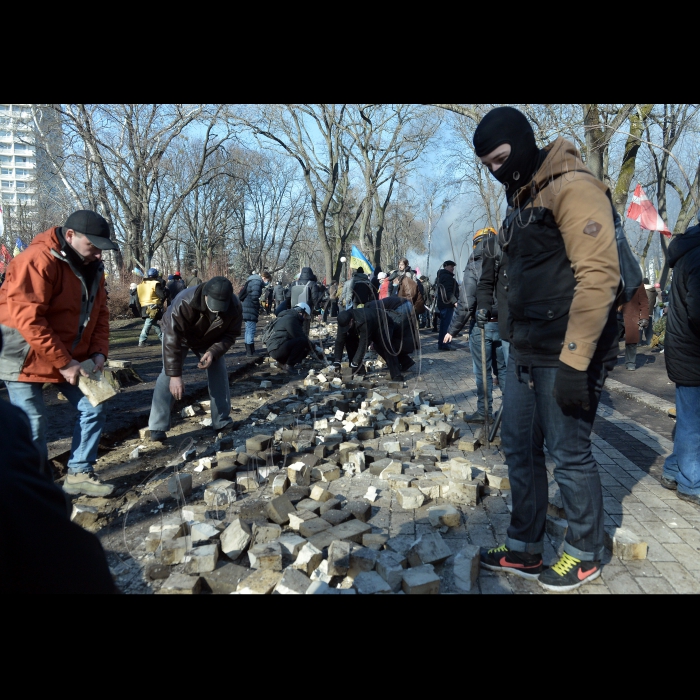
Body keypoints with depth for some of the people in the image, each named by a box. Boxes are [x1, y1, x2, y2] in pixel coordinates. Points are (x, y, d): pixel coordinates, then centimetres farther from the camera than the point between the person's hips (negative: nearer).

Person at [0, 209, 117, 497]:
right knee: (33, 425, -1)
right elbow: (28, 319, -28)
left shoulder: (92, 267, 3)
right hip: (27, 357, -8)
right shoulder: (38, 261, -23)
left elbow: (99, 313, 8)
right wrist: (62, 362, -26)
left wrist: (98, 352, -7)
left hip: (71, 358, 8)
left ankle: (79, 473, 16)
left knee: (93, 408, 4)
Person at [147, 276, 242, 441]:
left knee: (219, 373, -3)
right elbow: (172, 340, -41)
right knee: (168, 375, -17)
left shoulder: (235, 307, -32)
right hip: (179, 335, -3)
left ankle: (222, 422, 11)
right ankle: (157, 429, -14)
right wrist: (175, 375, -43)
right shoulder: (184, 303, -43)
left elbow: (230, 334, -17)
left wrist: (213, 352, -35)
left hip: (210, 340, 4)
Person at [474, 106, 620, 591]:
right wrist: (516, 340, 17)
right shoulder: (520, 202, 16)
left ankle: (585, 556, 25)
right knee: (520, 447, 13)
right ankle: (524, 551, 27)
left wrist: (575, 361, -24)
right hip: (525, 352, 9)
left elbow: (599, 274, -21)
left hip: (565, 355, -9)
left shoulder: (572, 187, -12)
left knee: (570, 455, 3)